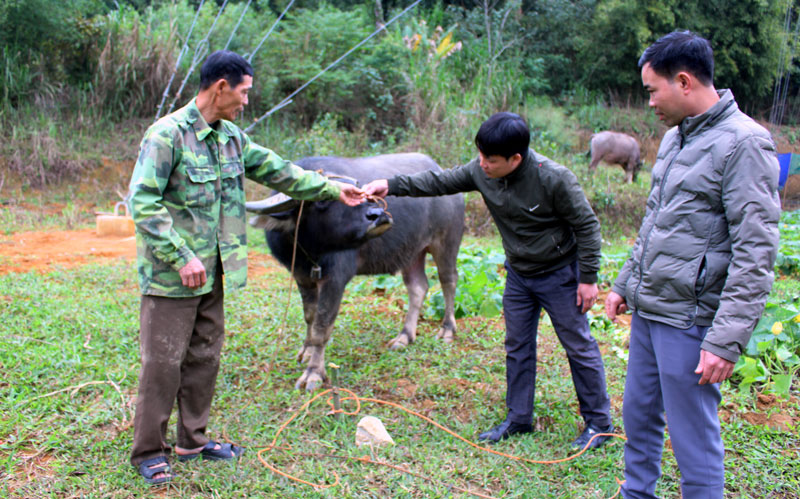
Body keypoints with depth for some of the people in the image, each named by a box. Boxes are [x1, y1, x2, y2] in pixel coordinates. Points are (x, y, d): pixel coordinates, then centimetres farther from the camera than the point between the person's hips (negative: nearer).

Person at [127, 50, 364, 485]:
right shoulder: (167, 134, -15)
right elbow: (143, 204, -18)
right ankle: (148, 451, 17)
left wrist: (332, 189, 17)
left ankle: (192, 440, 30)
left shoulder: (231, 136, 9)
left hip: (212, 274, 8)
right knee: (163, 362, 1)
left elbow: (277, 171, 18)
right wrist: (182, 257, -22)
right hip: (170, 277, -7)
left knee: (204, 358, 15)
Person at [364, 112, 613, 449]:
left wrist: (588, 278, -16)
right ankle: (519, 418, 28)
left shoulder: (554, 178, -27)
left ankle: (599, 423, 20)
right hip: (518, 275, 6)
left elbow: (587, 225, -18)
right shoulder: (481, 172, -12)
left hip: (560, 275, -6)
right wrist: (391, 186, -9)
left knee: (579, 346, 4)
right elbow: (440, 182, -1)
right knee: (517, 346, 13)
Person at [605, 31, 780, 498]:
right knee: (638, 416, 19)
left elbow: (756, 254, -19)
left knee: (694, 439, 3)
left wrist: (727, 339, -22)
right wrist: (625, 283, 23)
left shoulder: (744, 144, -15)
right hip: (647, 310, 8)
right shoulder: (675, 137, 12)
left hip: (690, 320, -8)